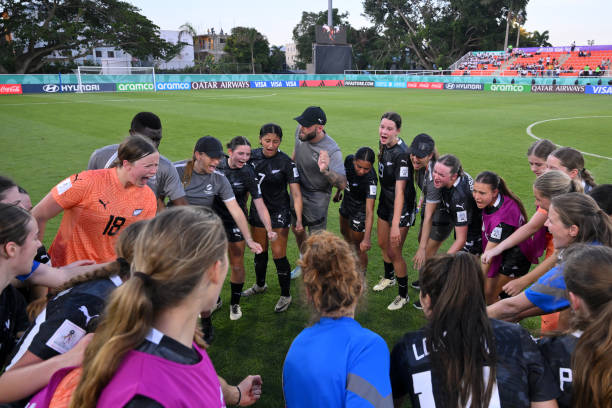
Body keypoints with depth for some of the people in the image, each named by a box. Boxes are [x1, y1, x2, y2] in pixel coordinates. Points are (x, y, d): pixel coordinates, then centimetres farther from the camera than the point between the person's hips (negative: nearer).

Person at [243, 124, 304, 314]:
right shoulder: (253, 156, -4)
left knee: (279, 256, -2)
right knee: (259, 251, 19)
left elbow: (296, 193, -18)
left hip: (279, 213, -4)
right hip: (257, 210, 5)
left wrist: (299, 219, -27)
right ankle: (260, 285, 43)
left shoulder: (286, 163, -17)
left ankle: (286, 296, 17)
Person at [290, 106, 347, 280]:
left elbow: (342, 184, -38)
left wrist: (326, 170, -56)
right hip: (297, 191, 7)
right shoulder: (300, 131, -14)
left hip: (317, 199, -7)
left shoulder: (332, 151, -32)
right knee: (297, 229, 24)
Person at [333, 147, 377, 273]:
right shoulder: (349, 159, -23)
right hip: (346, 202, 8)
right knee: (345, 233, 32)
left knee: (359, 247, 3)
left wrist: (367, 238, -53)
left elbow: (369, 211, -45)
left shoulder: (371, 179, -40)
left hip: (360, 210, -8)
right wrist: (338, 192, 18)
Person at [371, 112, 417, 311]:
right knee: (383, 243, 22)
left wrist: (395, 225, -34)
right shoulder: (384, 145, -2)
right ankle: (389, 277, 48)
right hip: (385, 203, 8)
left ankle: (403, 295, 21)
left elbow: (400, 191, -32)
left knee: (394, 252, -1)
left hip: (401, 208, -8)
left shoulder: (401, 154, -28)